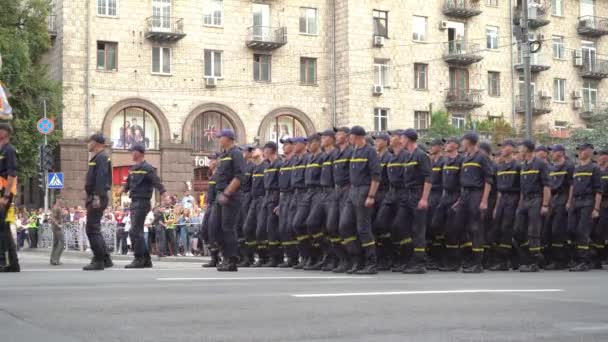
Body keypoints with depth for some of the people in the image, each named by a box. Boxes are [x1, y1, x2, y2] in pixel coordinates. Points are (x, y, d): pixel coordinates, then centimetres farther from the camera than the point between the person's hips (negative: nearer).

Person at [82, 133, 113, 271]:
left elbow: (101, 178, -22)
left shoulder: (101, 157, -11)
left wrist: (97, 196, -28)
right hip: (94, 198, 11)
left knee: (92, 229, -11)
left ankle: (99, 261, -10)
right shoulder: (96, 158, 21)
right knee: (94, 229, 14)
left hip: (97, 198, -11)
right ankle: (106, 259, 17)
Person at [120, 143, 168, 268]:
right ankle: (146, 259, 15)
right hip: (134, 203, 9)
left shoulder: (147, 168, -10)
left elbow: (157, 183, -20)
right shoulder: (133, 169, 15)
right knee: (138, 232, 9)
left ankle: (139, 259, -9)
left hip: (142, 203, -9)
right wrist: (123, 190, 45)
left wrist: (165, 195, -33)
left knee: (135, 232, -12)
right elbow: (128, 183, 31)